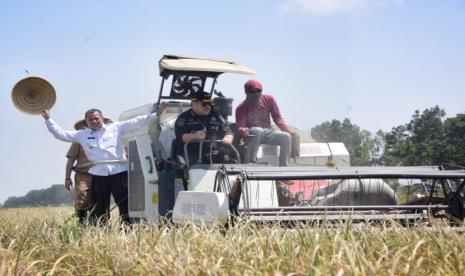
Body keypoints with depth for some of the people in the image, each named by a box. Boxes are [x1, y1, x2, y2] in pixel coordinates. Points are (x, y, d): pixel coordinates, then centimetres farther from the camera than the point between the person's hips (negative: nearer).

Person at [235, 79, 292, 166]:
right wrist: (243, 131, -44)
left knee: (286, 136, -22)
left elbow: (277, 118, 2)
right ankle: (251, 161, -34)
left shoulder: (269, 100, -1)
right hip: (252, 135, -4)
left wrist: (287, 130, -15)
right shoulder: (241, 108, -11)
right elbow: (239, 127, -19)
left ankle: (283, 166, -17)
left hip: (267, 132, 4)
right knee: (258, 130, -38)